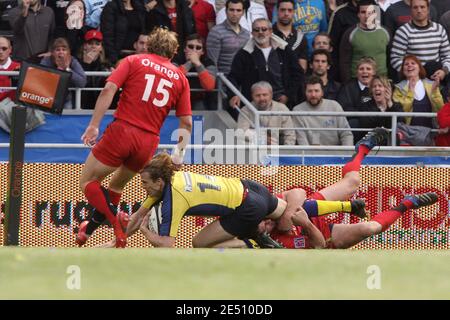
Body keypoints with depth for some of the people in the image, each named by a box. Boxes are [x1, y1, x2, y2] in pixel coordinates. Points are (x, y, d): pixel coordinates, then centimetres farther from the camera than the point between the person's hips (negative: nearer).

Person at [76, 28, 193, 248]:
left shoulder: (134, 61, 8)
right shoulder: (179, 78, 15)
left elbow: (108, 90, -6)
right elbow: (186, 123, 11)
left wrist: (94, 125, -8)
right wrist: (179, 153, 18)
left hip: (122, 130, -4)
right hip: (149, 141, 4)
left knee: (88, 182, 7)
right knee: (116, 185, 26)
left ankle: (116, 222, -15)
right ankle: (89, 230, 32)